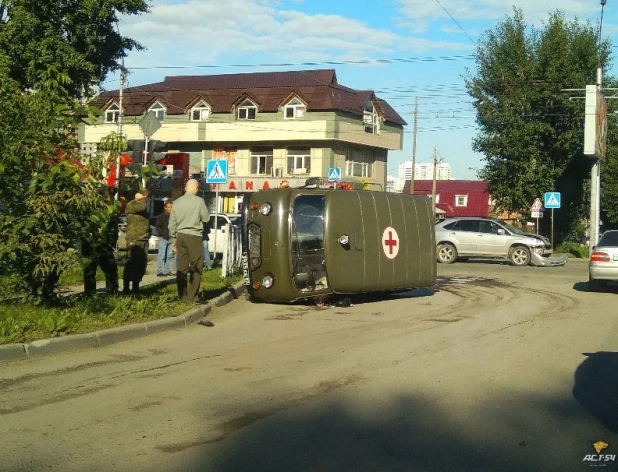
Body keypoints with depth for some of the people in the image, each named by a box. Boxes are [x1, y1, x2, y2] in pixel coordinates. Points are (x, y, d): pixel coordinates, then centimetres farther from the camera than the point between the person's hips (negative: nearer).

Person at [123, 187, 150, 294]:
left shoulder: (142, 205, 21)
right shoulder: (130, 205, -6)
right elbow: (141, 207, -26)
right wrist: (141, 199, -7)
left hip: (144, 240, 8)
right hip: (134, 240, -8)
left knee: (141, 265, 6)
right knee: (132, 265, -8)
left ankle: (135, 287, 14)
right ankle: (126, 288, -4)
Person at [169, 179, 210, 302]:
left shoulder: (177, 202, 7)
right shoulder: (199, 201, -9)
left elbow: (172, 222, 11)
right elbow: (206, 218, -1)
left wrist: (173, 239, 18)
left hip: (180, 236, 5)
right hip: (194, 236, -5)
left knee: (181, 267, 8)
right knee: (197, 266, 2)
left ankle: (182, 295, 10)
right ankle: (192, 295, -1)